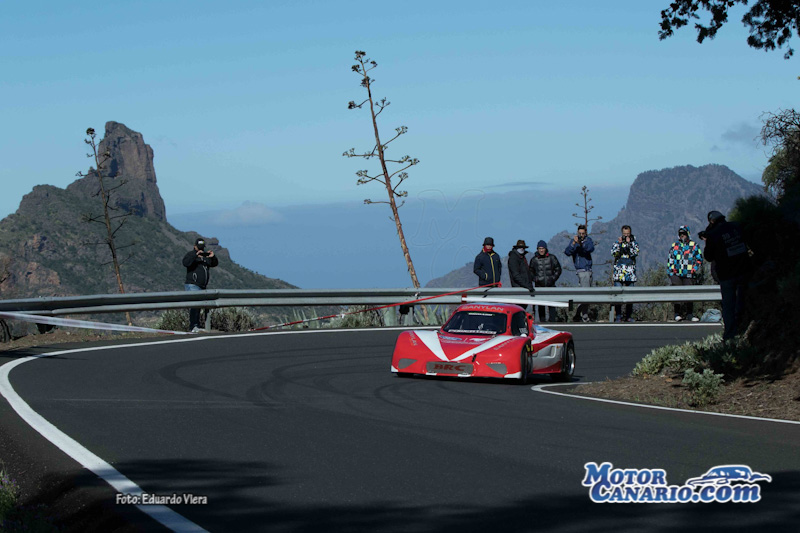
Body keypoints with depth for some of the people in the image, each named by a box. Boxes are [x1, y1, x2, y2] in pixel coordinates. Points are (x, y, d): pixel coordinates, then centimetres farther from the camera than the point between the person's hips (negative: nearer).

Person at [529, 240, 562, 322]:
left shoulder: (552, 258, 5)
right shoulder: (534, 259, 5)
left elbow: (558, 269, 12)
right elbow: (530, 272, 15)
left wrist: (553, 278, 0)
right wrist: (535, 279, -1)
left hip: (551, 285, 0)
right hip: (539, 286, 0)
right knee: (541, 305, -1)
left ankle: (552, 321, -1)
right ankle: (542, 321, 4)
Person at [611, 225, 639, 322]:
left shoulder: (633, 242, 9)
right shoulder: (617, 242, 9)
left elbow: (635, 252, -7)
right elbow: (613, 252, -5)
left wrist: (629, 243, -13)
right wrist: (619, 243, -13)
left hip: (630, 273, 1)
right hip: (619, 272, -1)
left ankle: (628, 316, 11)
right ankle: (618, 316, -4)